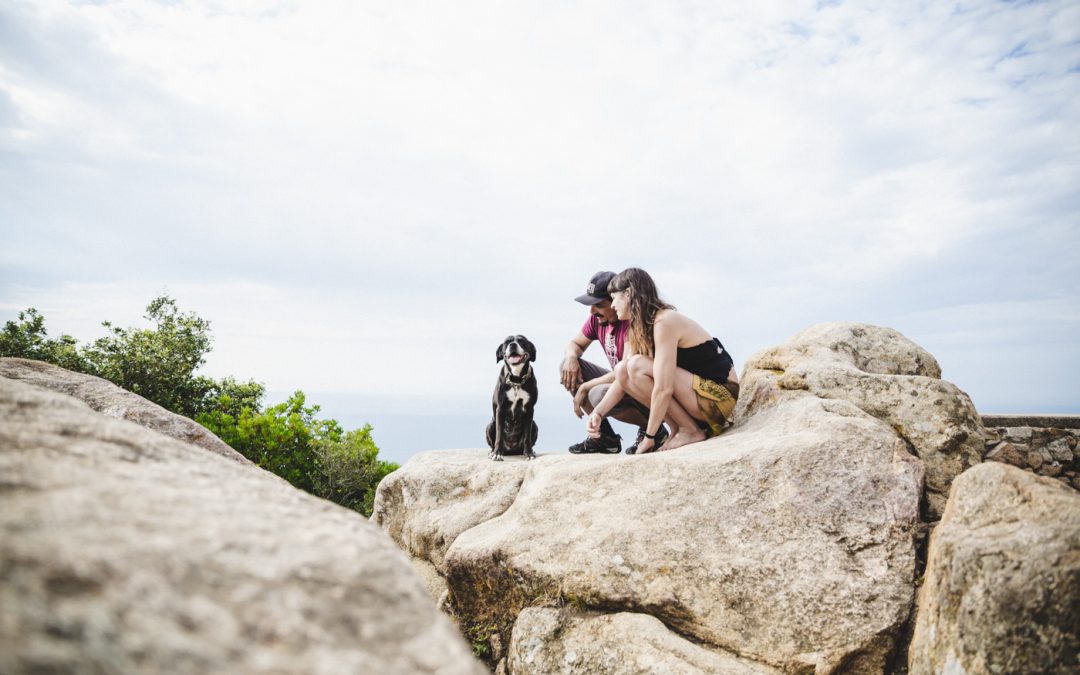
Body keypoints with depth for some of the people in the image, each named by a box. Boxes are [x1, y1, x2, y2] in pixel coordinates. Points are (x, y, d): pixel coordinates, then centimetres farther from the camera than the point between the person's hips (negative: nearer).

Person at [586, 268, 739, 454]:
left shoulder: (665, 322, -22)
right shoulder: (640, 328, 7)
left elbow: (663, 389, -26)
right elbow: (622, 378, 7)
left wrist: (649, 437, -19)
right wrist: (598, 412, -6)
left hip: (719, 397, -9)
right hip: (699, 388, 9)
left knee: (637, 366, -23)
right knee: (622, 370, -3)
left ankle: (691, 431, -10)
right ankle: (677, 429, 1)